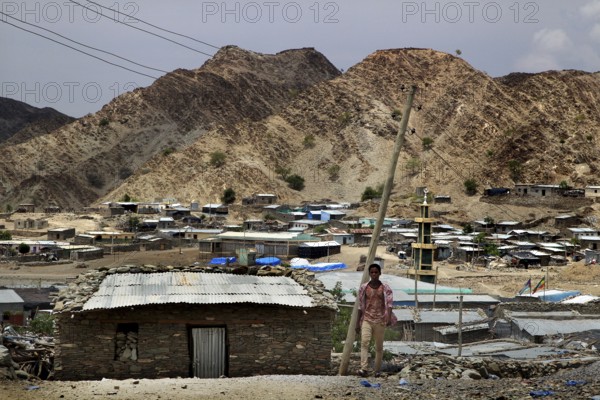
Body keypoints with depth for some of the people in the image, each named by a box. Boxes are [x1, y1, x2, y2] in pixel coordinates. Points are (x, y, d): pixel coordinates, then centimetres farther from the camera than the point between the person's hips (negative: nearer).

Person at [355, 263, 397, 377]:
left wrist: (389, 317, -26)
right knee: (364, 342, -19)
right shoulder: (364, 287, 7)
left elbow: (389, 303, -9)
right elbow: (360, 306, 11)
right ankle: (364, 368, -26)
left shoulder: (385, 288, 1)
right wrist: (358, 323, 11)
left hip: (380, 320, 0)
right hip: (367, 319, 1)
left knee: (379, 346, 5)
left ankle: (377, 370, 16)